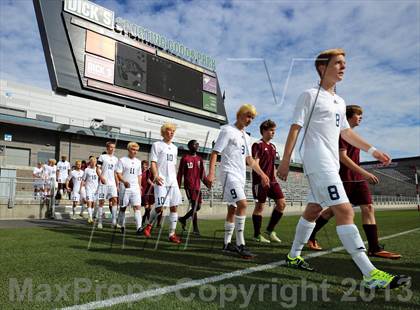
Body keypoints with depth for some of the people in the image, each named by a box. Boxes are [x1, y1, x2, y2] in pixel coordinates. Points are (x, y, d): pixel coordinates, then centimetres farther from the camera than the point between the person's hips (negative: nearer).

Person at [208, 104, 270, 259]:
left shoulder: (246, 137, 19)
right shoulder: (227, 130, -4)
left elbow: (249, 159, 24)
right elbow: (214, 152, -11)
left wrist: (262, 174, 18)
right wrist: (211, 173, -22)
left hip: (240, 176, 8)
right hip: (229, 173, -8)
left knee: (233, 209, 10)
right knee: (242, 204, -20)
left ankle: (227, 244, 18)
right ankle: (240, 245, -15)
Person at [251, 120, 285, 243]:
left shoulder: (273, 146, 17)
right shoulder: (258, 145, -6)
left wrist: (274, 178, 17)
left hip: (272, 180, 8)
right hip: (260, 180, -7)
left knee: (282, 203, 1)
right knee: (260, 206, -1)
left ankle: (270, 230, 14)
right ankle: (257, 235, 12)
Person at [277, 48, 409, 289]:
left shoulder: (340, 101, 20)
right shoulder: (310, 95, -3)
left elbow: (346, 132, 27)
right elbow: (295, 128, -8)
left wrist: (372, 150, 20)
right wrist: (285, 161, -13)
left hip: (331, 165, 9)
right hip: (318, 163, -9)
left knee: (313, 210, 13)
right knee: (345, 211, -15)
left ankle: (294, 256, 27)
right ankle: (370, 274, -15)